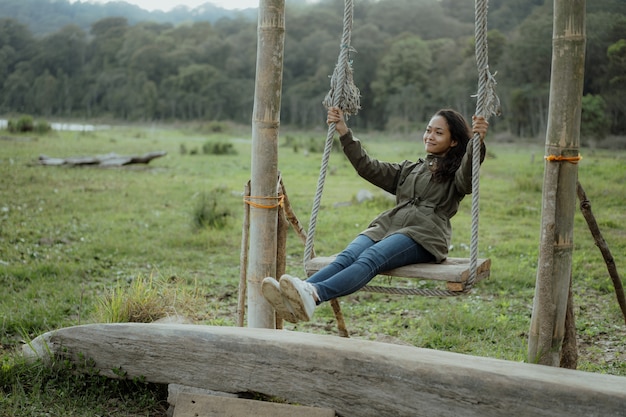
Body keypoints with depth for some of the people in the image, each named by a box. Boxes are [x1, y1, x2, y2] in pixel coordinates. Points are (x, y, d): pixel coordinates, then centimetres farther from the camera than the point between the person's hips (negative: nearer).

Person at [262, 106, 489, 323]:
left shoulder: (455, 176, 15)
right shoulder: (409, 170, 31)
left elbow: (468, 177, -10)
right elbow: (368, 167, 24)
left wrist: (477, 143, -28)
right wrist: (344, 132, 16)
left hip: (423, 235, -5)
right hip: (388, 225, 5)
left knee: (371, 258, -34)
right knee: (348, 256, -27)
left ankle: (314, 295, -60)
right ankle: (295, 299, -52)